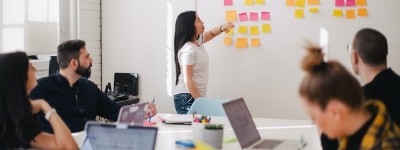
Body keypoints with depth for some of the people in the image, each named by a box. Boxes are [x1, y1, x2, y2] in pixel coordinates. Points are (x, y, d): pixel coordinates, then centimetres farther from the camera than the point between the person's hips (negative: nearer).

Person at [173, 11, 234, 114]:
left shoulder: (197, 40, 9)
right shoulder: (188, 49, -18)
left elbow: (211, 33, 29)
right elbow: (188, 80, -20)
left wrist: (222, 28, 6)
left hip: (197, 96, 9)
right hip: (187, 98, -9)